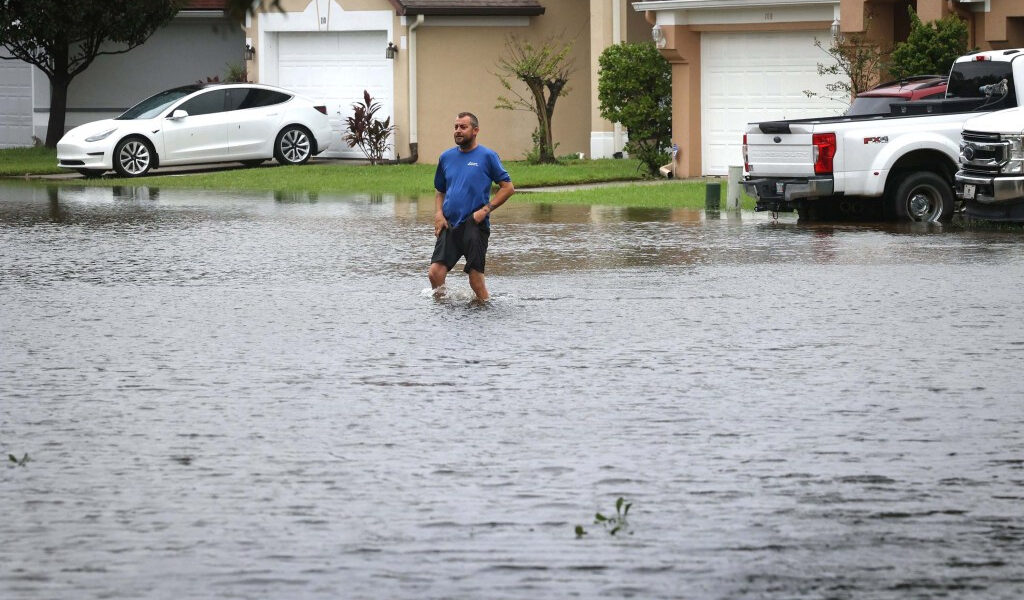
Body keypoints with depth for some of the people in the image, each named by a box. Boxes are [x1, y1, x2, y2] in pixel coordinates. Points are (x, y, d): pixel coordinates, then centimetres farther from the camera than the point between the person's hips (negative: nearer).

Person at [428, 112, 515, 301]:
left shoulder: (487, 156, 0)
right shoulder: (446, 157, 13)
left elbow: (508, 187, 0)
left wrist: (485, 210, -10)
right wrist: (438, 214, 4)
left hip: (475, 226, -4)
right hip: (449, 226, 4)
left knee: (476, 278, -6)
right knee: (435, 272, -10)